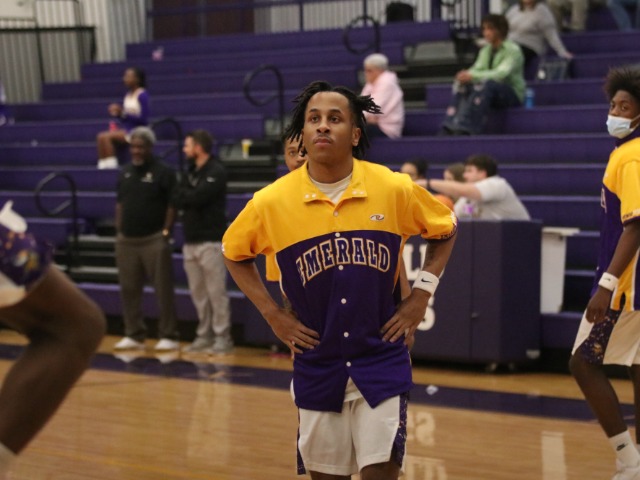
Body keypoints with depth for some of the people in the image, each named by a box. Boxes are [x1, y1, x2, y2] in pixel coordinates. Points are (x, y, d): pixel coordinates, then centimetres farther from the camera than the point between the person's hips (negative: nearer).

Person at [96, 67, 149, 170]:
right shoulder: (128, 94, 12)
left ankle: (111, 165, -22)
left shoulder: (142, 95, -10)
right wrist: (117, 113, -4)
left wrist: (124, 114, -20)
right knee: (100, 136, -14)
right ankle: (102, 165, -18)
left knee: (107, 137, -24)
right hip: (126, 129, 8)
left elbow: (143, 119, -16)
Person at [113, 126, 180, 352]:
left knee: (163, 289, -4)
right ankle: (134, 335, 16)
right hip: (126, 240, 6)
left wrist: (165, 232, -11)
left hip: (154, 240, -5)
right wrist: (119, 231, 10)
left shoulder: (163, 172, -4)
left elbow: (172, 205, -5)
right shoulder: (125, 173, 13)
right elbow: (120, 204, 18)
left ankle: (168, 336, 1)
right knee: (129, 289, 7)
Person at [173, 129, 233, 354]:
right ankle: (204, 336, 16)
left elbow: (198, 197, -19)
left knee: (216, 292, -6)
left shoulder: (216, 172, -7)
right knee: (198, 293, 10)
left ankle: (222, 337, -2)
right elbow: (176, 200, 6)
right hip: (190, 241, 8)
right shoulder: (190, 172, 16)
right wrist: (191, 198, -11)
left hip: (210, 241, -8)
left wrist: (185, 197, -2)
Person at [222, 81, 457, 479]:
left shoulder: (396, 189, -8)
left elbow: (445, 230, 10)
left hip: (382, 362, -1)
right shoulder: (273, 201, -7)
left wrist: (421, 295, 1)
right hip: (316, 367, 1)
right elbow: (235, 253, 11)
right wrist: (272, 313, 2)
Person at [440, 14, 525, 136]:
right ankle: (449, 129, -31)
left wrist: (473, 76, -36)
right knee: (461, 84, -18)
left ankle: (465, 128, -44)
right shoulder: (486, 50, 12)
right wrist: (466, 75, -27)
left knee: (485, 84, -36)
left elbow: (501, 74, -25)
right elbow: (477, 69, -2)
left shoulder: (512, 50, -10)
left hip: (513, 95, -6)